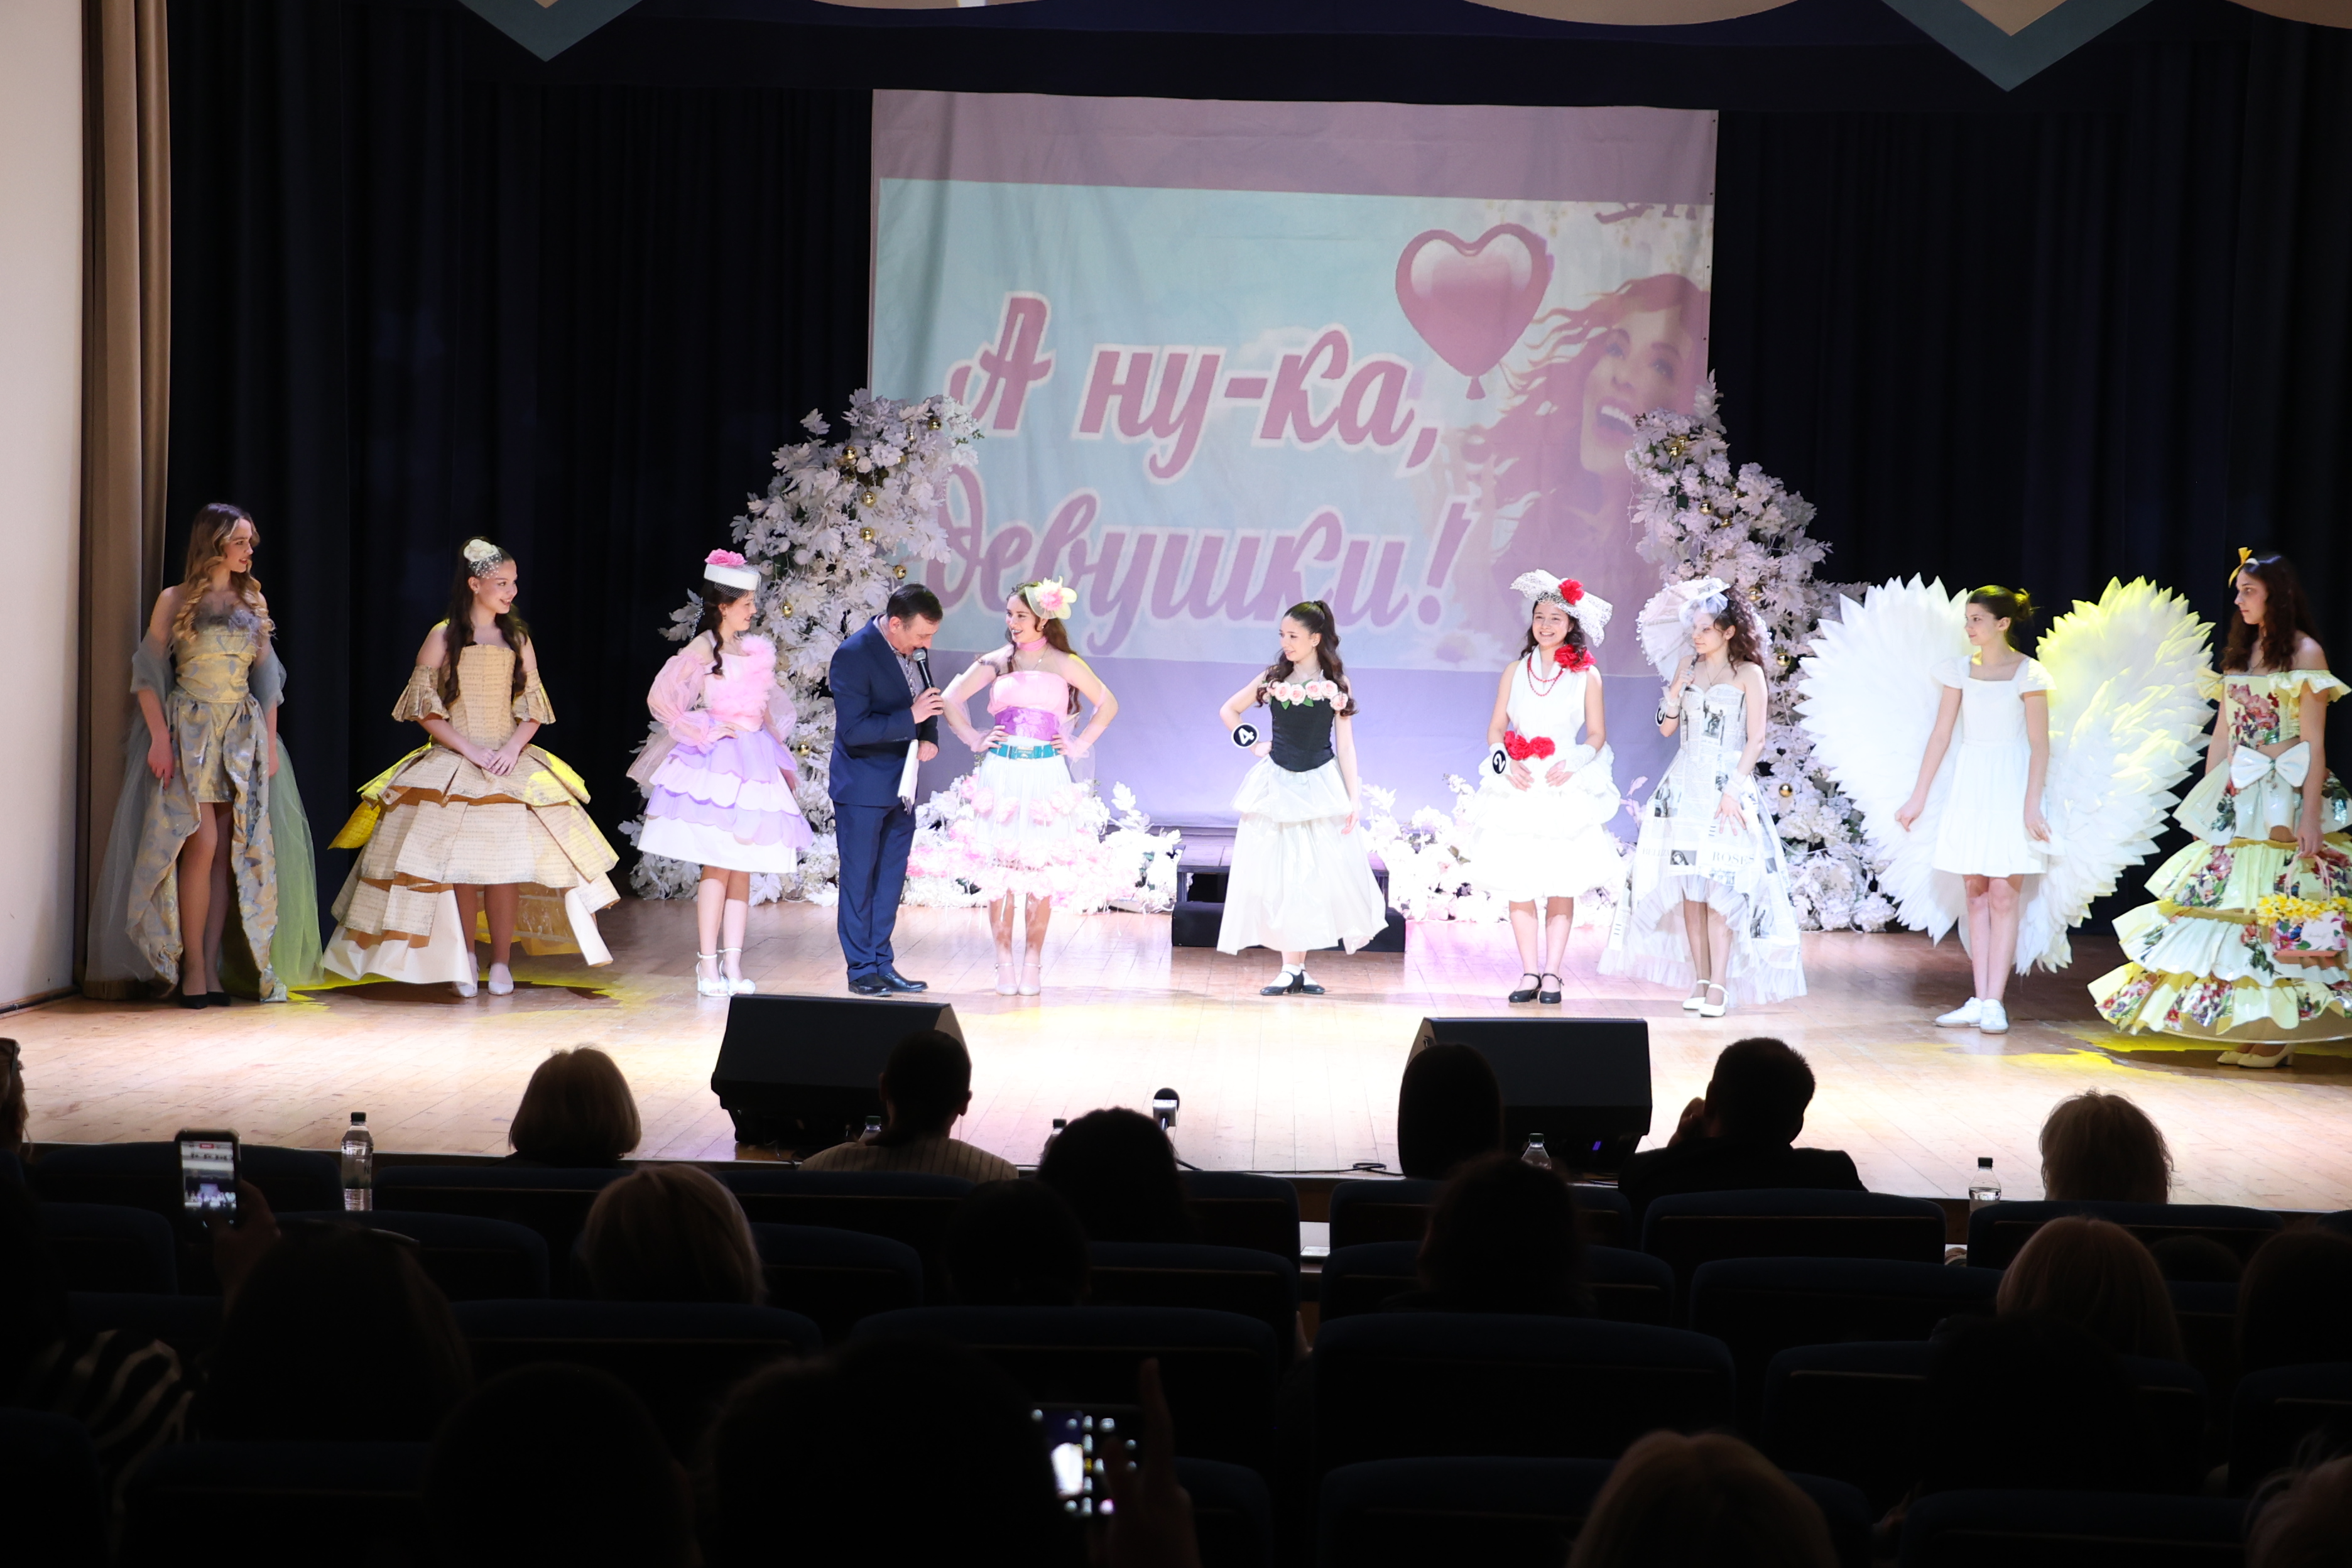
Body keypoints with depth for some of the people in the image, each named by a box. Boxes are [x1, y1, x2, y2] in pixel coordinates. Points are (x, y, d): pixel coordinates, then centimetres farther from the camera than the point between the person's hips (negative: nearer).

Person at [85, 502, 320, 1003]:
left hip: (243, 735, 4)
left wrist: (270, 741, 7)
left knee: (228, 853, -1)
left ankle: (212, 967, 2)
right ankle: (192, 968, -7)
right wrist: (159, 737, -12)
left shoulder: (253, 601, 12)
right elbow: (149, 672, -2)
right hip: (190, 732, -4)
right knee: (203, 844, -13)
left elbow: (267, 677, 14)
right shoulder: (176, 600, 1)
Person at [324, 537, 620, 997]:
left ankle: (501, 962, -2)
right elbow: (425, 709, -3)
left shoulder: (518, 640, 10)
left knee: (505, 861, -8)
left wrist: (512, 749, -9)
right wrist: (471, 751, -11)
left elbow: (533, 709, 10)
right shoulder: (444, 637, 0)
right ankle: (464, 960, 5)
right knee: (456, 862, -7)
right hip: (451, 767, -2)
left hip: (509, 765, 2)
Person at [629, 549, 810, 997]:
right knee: (717, 867, -7)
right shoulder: (701, 651, -7)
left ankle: (733, 967, 7)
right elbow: (659, 698, -15)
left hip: (755, 760, 6)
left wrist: (780, 755, 14)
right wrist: (704, 732, -11)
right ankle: (708, 968, -3)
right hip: (716, 763, -6)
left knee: (742, 870, 5)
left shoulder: (759, 651, 13)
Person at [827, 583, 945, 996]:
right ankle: (862, 970, 10)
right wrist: (911, 718, -26)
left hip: (901, 785, 7)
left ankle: (883, 965, 20)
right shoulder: (853, 655, -19)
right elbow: (853, 730, -24)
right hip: (863, 788, -7)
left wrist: (930, 738, -1)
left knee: (891, 880, 12)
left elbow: (926, 699, 19)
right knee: (859, 880, 3)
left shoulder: (915, 649, 3)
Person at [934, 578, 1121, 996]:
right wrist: (975, 740, 6)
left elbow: (1108, 704, 9)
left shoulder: (1063, 664, 3)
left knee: (1041, 872, -1)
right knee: (998, 871, 0)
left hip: (1045, 777, -2)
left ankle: (1032, 963, 6)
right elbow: (951, 699, 13)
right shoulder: (996, 663, 8)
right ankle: (1004, 961, 7)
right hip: (1001, 774, 2)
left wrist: (1079, 745, 3)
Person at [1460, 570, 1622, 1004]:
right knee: (1518, 882, -3)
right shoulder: (1515, 671, 12)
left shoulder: (1586, 676, 5)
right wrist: (1506, 763, -7)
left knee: (1562, 883, -5)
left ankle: (1552, 973, -1)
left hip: (1567, 789, -2)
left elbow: (1597, 736, 6)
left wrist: (1573, 765, -12)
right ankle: (1530, 972, 3)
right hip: (1518, 787, 2)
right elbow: (1495, 729, 12)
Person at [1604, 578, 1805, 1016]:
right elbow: (1667, 727, 12)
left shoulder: (1748, 674, -1)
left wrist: (1734, 790, -14)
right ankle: (1699, 980, 5)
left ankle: (1719, 985, -9)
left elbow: (1755, 741, -5)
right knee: (1689, 885, 1)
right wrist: (1676, 688, -4)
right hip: (1685, 786, 5)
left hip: (1727, 787, -5)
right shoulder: (1688, 667, 12)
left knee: (1720, 886, -10)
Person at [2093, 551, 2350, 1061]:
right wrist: (2208, 802, 13)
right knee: (2225, 900, 3)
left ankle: (2278, 1035, -1)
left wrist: (2309, 815, -17)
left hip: (2285, 797, -7)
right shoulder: (2239, 653, 15)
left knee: (2278, 912, -7)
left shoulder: (2305, 652, -5)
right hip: (2237, 798, 7)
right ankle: (2244, 1031, 8)